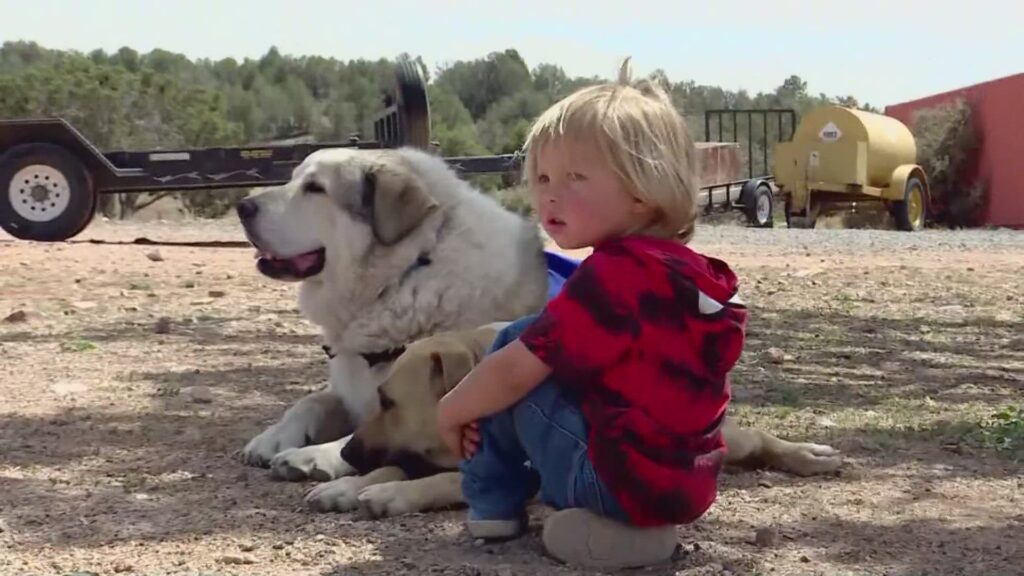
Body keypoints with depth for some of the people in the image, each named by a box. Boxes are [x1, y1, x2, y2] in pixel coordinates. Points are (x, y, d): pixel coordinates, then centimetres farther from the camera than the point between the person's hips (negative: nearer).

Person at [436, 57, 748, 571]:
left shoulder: (611, 275, -18)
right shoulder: (690, 268, 8)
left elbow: (513, 373, -17)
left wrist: (452, 409, 2)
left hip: (620, 482, -9)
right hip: (686, 484, 9)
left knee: (514, 350, 2)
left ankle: (492, 504, 14)